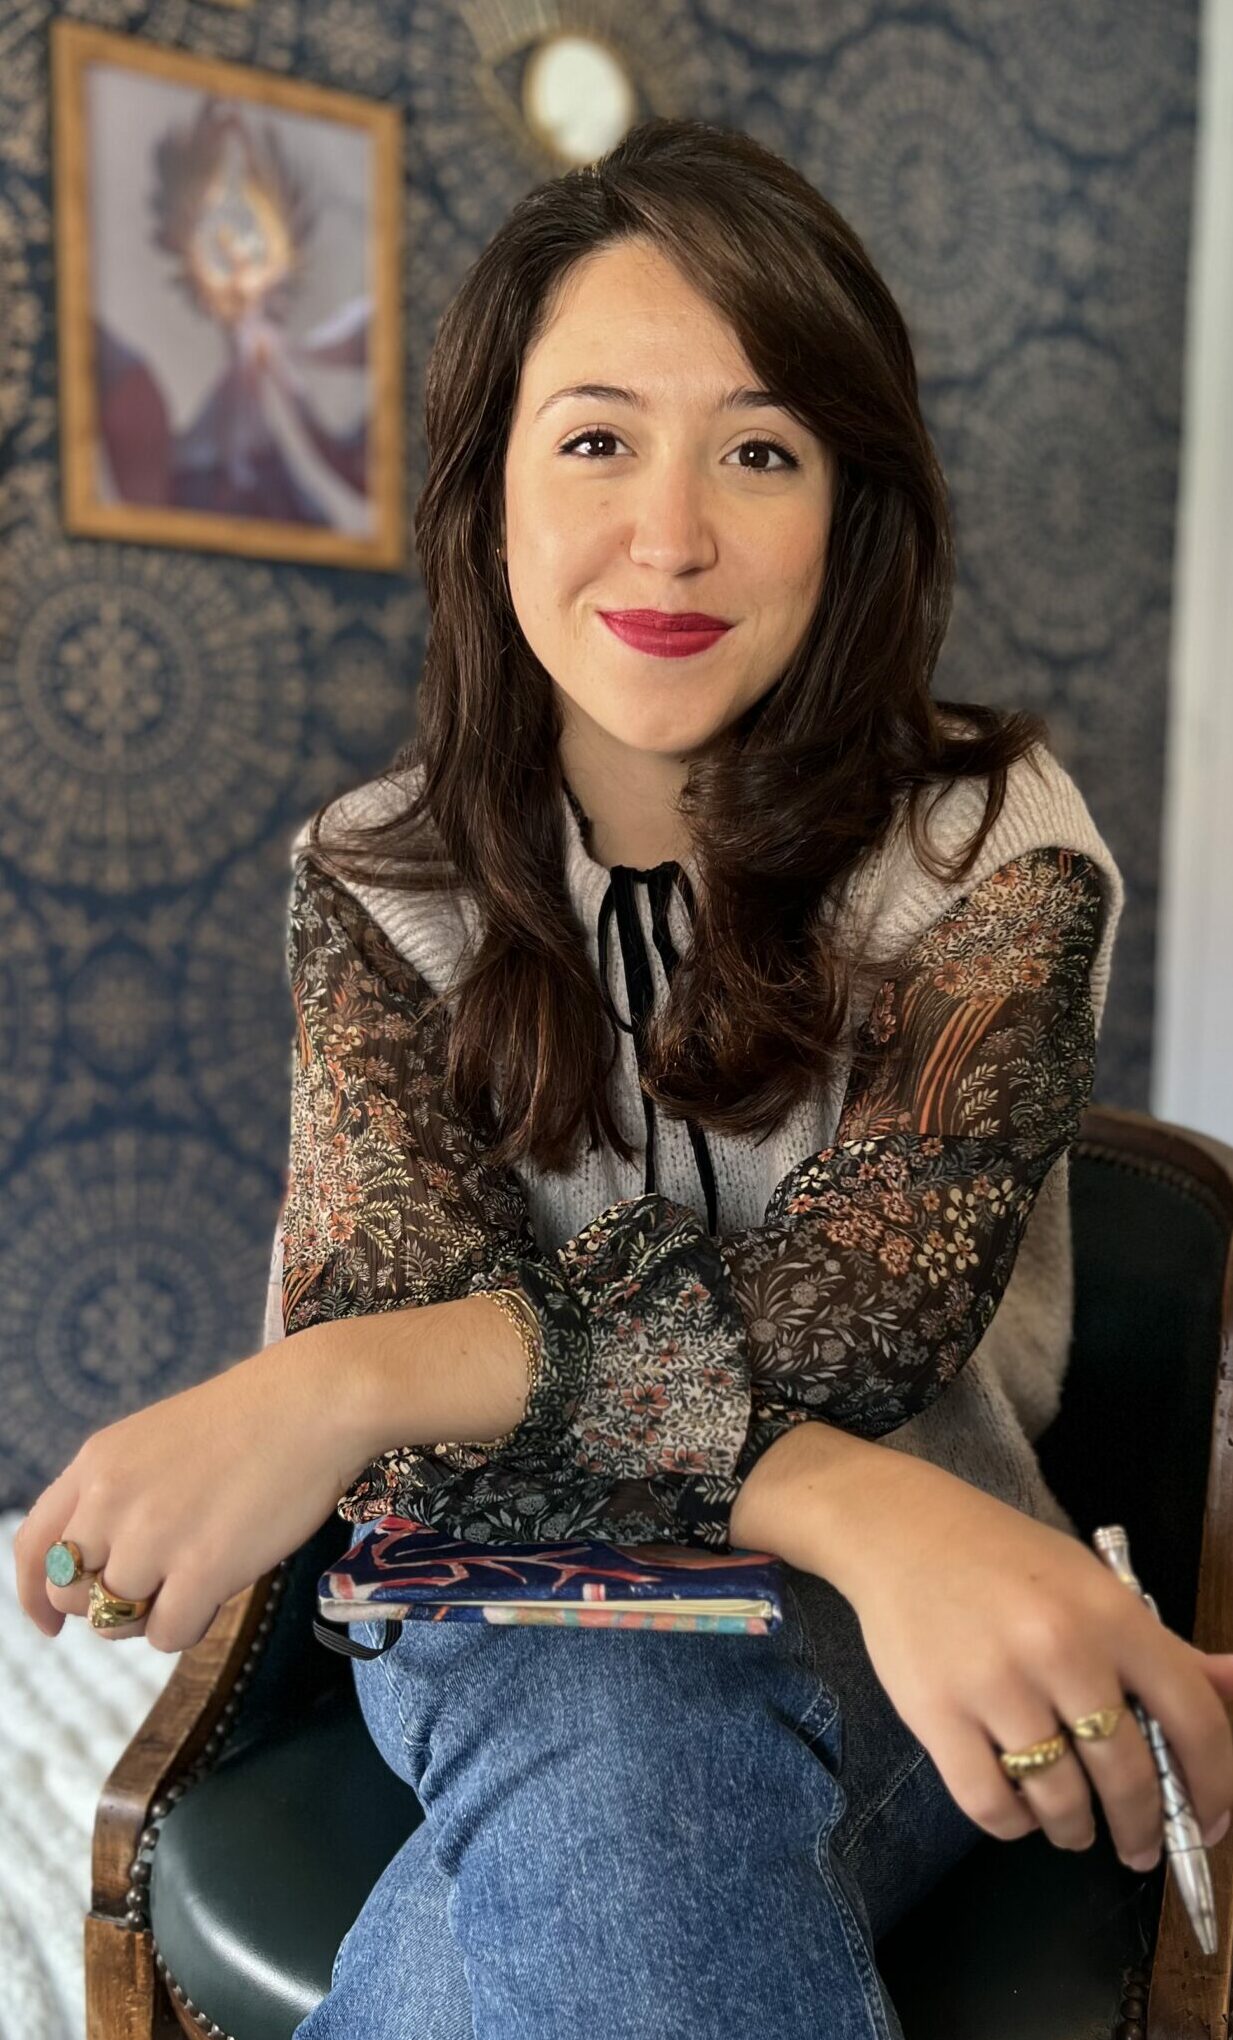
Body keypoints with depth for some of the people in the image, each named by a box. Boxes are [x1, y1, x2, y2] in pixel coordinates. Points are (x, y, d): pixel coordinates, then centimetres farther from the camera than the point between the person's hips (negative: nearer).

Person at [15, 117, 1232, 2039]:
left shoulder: (992, 839, -7)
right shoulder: (376, 878, -2)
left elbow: (850, 1304, -19)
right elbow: (383, 1297, -15)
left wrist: (344, 1383, -29)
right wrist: (858, 1509, -30)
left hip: (877, 1652, 0)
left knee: (609, 1770, -33)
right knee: (600, 1724, -34)